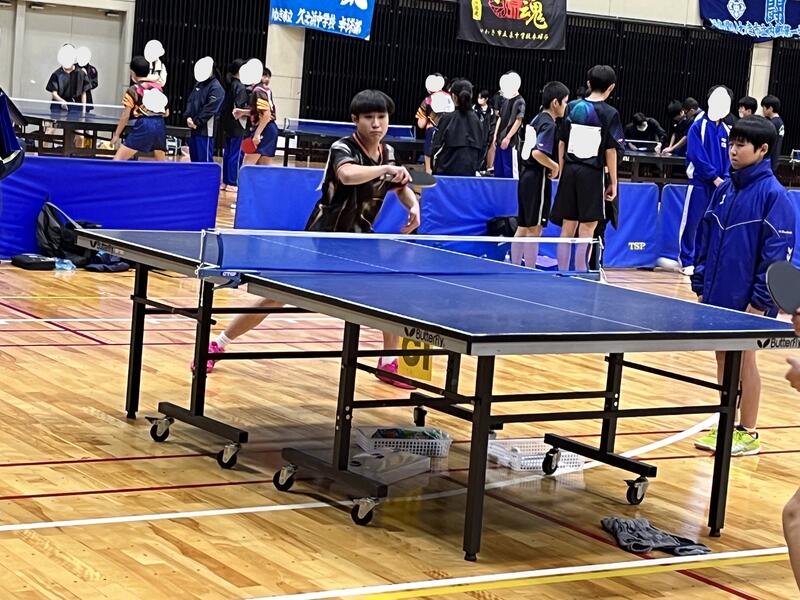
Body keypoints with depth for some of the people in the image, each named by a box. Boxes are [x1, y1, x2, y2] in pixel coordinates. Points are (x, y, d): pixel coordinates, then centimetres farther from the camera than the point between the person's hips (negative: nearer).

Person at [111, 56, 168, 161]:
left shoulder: (133, 90, 2)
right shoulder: (158, 87, 15)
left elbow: (125, 117, 0)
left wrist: (116, 135, 8)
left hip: (144, 126, -5)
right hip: (160, 125, 5)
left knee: (118, 159, -2)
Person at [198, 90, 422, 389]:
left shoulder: (388, 153, 0)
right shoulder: (343, 149, -21)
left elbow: (401, 185, 20)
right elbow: (348, 175, -45)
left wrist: (413, 204, 2)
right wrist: (386, 169, -49)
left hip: (358, 238, 6)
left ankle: (388, 363, 13)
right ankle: (216, 345, 10)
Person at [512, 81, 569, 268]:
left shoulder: (537, 119, 13)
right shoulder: (549, 124, -15)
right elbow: (538, 153, -27)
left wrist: (552, 165, 14)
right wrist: (555, 166, -13)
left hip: (527, 176, 9)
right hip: (538, 178, -9)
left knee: (523, 227, 12)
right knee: (534, 228, -4)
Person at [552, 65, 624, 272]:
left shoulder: (573, 107, 6)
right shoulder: (610, 113, -6)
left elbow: (562, 143, 8)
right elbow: (611, 150, -7)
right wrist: (613, 182, -1)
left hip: (570, 170, 4)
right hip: (592, 174, -4)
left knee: (568, 227, 10)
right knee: (587, 229, -1)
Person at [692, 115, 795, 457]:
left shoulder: (773, 195, -12)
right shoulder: (724, 190, 8)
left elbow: (777, 252, -15)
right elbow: (705, 238, 14)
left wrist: (759, 301, -17)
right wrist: (701, 284, 10)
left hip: (746, 298, -6)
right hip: (717, 294, 6)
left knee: (743, 361, 3)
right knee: (723, 358, 13)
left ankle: (748, 434, 14)